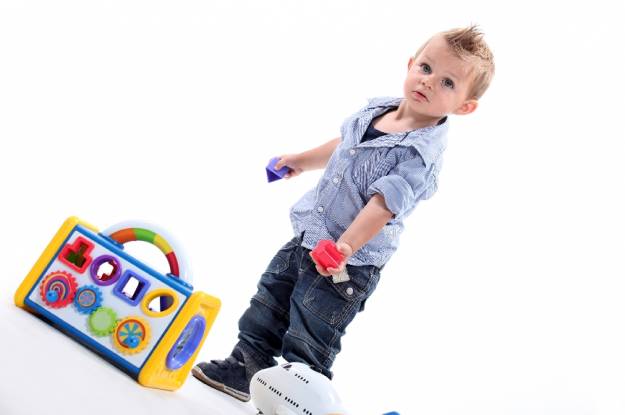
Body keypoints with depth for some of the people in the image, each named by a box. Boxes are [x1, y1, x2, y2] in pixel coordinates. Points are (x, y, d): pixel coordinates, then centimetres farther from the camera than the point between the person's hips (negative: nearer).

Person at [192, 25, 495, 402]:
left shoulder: (422, 155, -22)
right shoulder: (376, 108, 1)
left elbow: (382, 206, -30)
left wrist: (344, 248, -40)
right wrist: (303, 160, 33)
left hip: (351, 263, -8)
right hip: (308, 237, 8)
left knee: (307, 349, 0)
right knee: (267, 310, 22)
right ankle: (243, 370, 39)